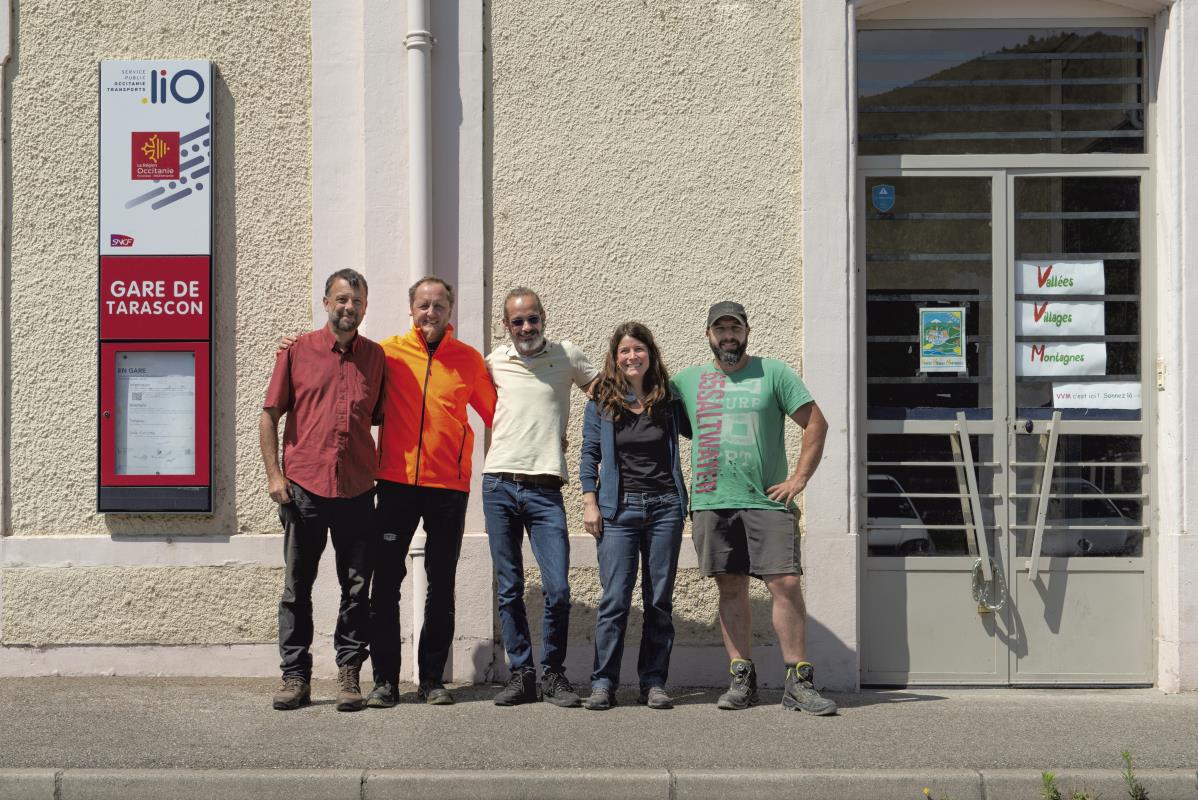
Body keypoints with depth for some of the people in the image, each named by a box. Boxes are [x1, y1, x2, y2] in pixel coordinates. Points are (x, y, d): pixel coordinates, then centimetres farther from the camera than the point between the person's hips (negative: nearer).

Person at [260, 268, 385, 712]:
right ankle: (295, 676, 15)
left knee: (357, 588, 5)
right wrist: (274, 473, -4)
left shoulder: (375, 356, 9)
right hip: (303, 489, -1)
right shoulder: (297, 351, 3)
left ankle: (349, 675, 15)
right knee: (297, 587, 5)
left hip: (357, 492, 2)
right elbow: (269, 414, 4)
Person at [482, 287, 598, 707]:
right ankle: (521, 673, 15)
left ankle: (553, 672, 10)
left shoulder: (568, 356, 5)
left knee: (557, 589, -8)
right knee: (509, 589, 5)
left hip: (544, 488, -2)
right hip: (499, 484, 2)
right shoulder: (494, 361, 9)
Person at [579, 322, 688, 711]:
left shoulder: (667, 401, 7)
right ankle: (603, 683, 1)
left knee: (659, 601, 4)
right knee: (615, 599, -6)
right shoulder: (601, 403, 3)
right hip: (618, 508, -2)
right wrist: (590, 503, -2)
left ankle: (653, 683, 11)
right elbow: (590, 455, 6)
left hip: (664, 507, 2)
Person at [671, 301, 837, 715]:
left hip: (767, 501, -2)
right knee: (731, 589, 6)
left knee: (786, 585, -8)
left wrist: (799, 478, -3)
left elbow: (816, 423, 4)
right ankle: (741, 678, 13)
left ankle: (798, 682, -2)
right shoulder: (688, 380, 14)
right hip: (711, 502, 2)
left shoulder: (774, 373, 6)